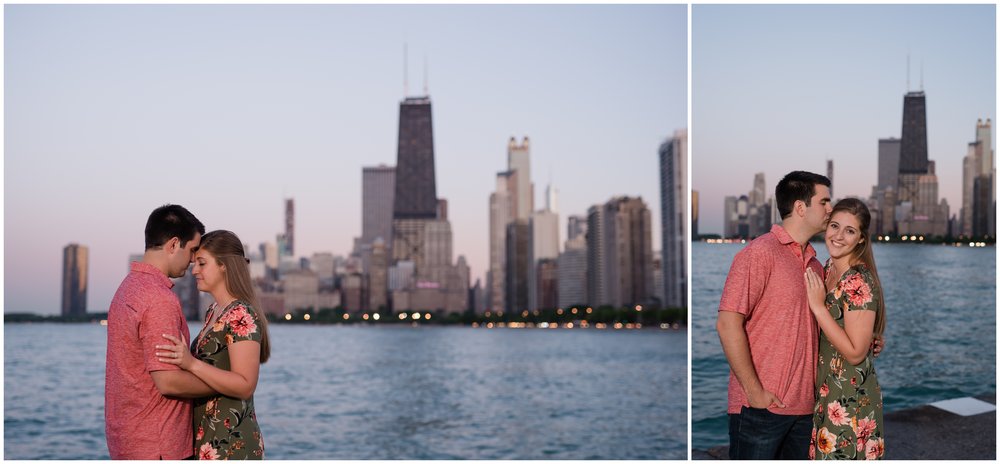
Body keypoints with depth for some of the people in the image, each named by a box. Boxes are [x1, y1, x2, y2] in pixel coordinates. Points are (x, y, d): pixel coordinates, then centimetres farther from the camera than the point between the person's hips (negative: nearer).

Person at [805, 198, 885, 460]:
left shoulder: (859, 283, -20)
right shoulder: (828, 270, 5)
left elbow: (856, 353, -23)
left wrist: (818, 306, -23)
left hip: (850, 398, -8)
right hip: (824, 389, 8)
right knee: (824, 452, 17)